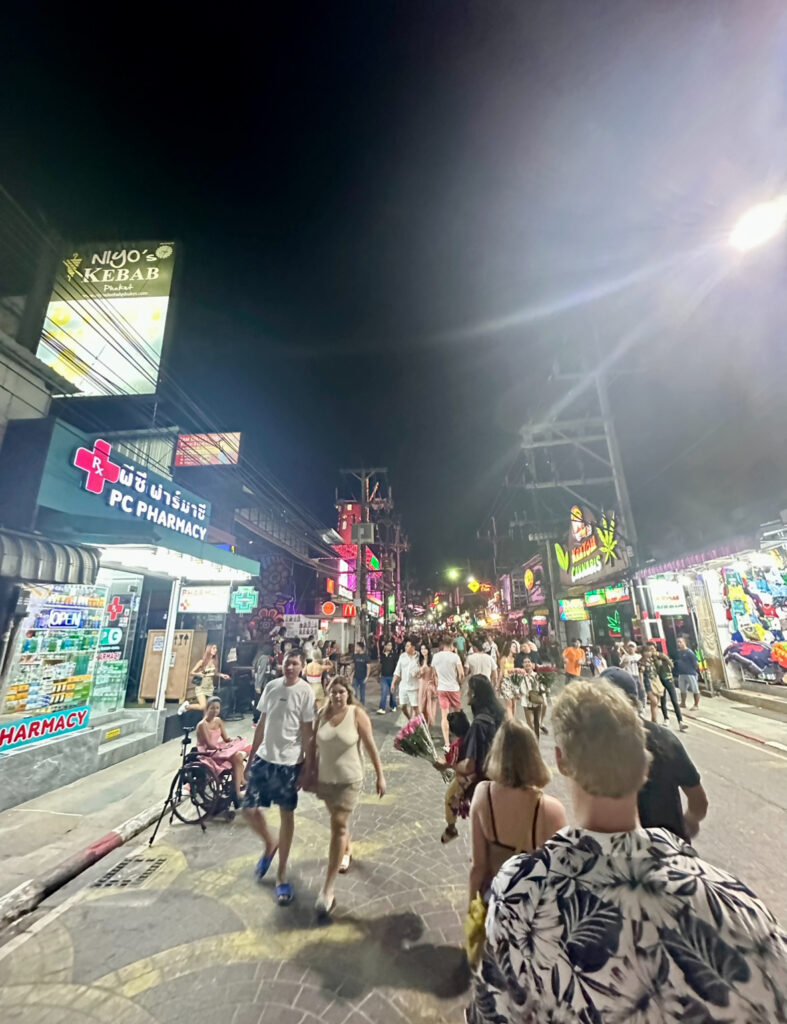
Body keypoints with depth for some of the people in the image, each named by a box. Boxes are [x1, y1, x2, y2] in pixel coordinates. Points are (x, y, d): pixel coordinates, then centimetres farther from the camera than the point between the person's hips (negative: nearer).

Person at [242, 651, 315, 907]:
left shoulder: (305, 692, -15)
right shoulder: (271, 686, 0)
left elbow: (307, 732, -11)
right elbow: (261, 723, 8)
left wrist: (308, 767, -11)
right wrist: (250, 757, 11)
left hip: (289, 761, -4)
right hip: (264, 757, 4)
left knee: (287, 814, 9)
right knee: (249, 809, 7)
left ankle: (281, 874, 29)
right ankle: (270, 843, 38)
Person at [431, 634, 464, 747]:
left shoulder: (436, 656, -1)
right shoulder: (455, 656, -13)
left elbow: (434, 671, 9)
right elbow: (461, 673, -13)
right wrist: (459, 682, 5)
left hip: (441, 688, 2)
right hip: (454, 688, -2)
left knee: (444, 716, 4)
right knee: (457, 713, 20)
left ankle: (446, 743, 4)